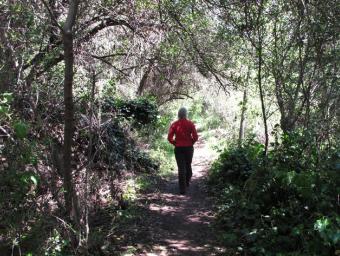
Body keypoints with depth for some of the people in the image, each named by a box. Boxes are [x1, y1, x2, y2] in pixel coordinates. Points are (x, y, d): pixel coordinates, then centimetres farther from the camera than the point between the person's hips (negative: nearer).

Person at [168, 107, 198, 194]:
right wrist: (191, 142, 6)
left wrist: (175, 143, 6)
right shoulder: (190, 124, -6)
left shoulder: (174, 124, -5)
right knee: (188, 165, 21)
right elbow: (195, 137, -11)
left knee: (181, 168, 1)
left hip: (178, 148, -1)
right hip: (189, 148, 1)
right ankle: (187, 182, 38)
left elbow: (169, 138, -10)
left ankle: (182, 189, -2)